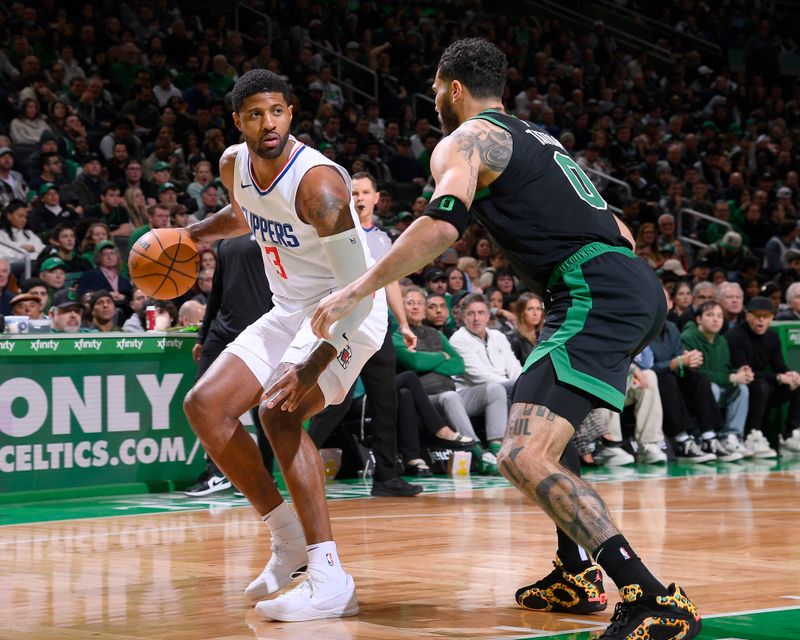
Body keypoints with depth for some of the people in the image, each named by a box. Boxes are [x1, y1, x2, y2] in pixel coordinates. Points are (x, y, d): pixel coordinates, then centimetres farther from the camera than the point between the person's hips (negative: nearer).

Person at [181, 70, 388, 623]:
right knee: (204, 405, -1)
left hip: (348, 314, -9)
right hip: (290, 310, 9)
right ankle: (289, 538, 10)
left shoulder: (318, 182, -27)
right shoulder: (235, 165, -2)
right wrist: (193, 235, 11)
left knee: (279, 411, -31)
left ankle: (330, 579, -32)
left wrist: (310, 369, -39)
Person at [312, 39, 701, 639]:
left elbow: (442, 225, -15)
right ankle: (576, 574, 30)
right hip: (640, 285, 10)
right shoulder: (539, 138, 30)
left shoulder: (464, 141, 3)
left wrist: (357, 290, -12)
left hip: (596, 295, -9)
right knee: (543, 424, 30)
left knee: (524, 455, -19)